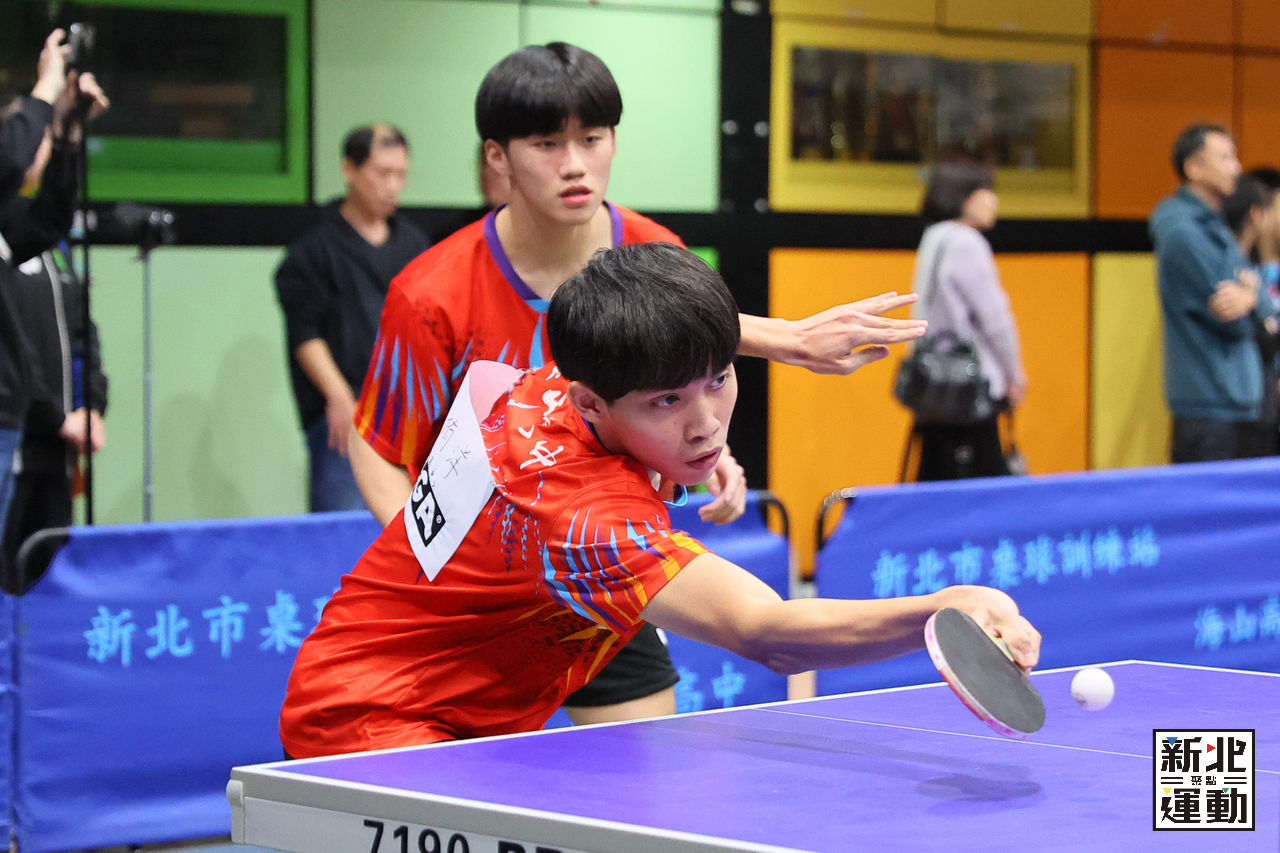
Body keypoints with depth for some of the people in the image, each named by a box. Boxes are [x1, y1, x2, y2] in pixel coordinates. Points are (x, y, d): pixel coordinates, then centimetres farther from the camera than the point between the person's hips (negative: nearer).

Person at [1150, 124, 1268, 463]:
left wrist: (1250, 294, -8)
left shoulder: (1217, 225, 17)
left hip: (1240, 400, 10)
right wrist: (1252, 298, 2)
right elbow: (1233, 322, -17)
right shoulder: (1181, 232, -15)